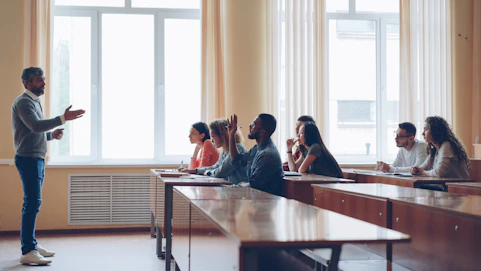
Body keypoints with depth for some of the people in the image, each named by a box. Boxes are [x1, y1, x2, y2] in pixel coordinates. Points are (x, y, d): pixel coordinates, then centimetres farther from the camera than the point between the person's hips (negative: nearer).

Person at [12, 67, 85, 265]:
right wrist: (63, 119, -36)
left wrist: (51, 135, 6)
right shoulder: (23, 102, -13)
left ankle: (31, 244, 21)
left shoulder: (34, 102, 19)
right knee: (32, 203, -13)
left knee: (33, 203, 13)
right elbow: (35, 125, -29)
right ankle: (27, 252, -14)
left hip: (37, 159, 10)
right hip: (28, 159, -10)